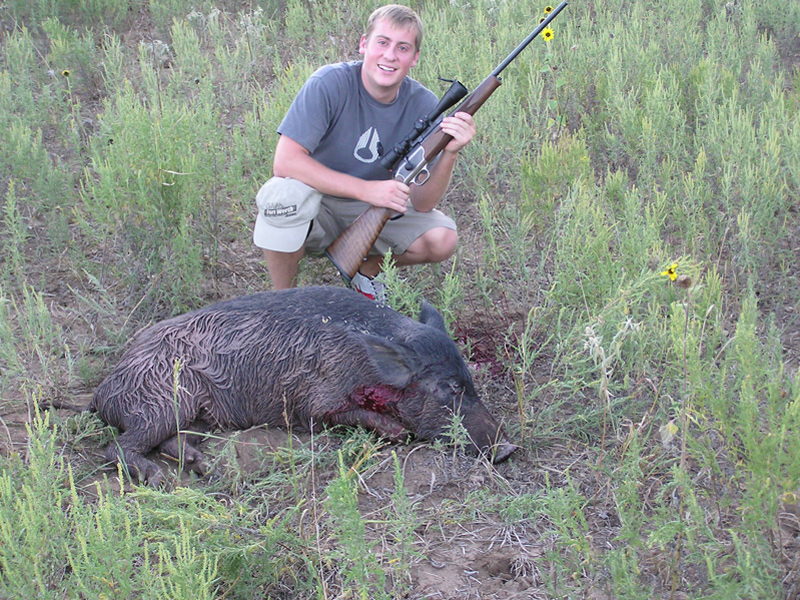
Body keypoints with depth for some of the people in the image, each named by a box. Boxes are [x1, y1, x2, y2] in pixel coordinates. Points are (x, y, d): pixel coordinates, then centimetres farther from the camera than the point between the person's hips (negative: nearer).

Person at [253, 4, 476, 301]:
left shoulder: (423, 104, -11)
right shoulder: (330, 83, -21)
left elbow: (421, 204, -15)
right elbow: (285, 162, -30)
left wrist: (449, 154, -35)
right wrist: (366, 189, -37)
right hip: (315, 211, -3)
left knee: (442, 240, -20)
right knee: (286, 191, -35)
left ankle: (369, 268, 12)